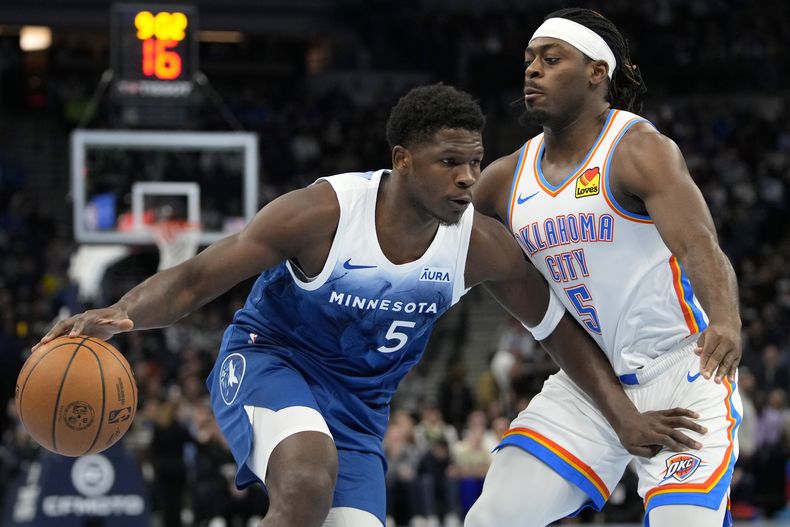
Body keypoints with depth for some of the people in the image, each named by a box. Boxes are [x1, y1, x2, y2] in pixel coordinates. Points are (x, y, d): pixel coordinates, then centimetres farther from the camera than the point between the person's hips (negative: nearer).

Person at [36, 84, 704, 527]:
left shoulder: (480, 246, -14)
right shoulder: (324, 213, -26)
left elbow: (561, 330, 3)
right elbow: (193, 280, -25)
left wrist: (627, 417, -3)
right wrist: (119, 315, -44)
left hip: (359, 404, 5)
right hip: (268, 360, -5)